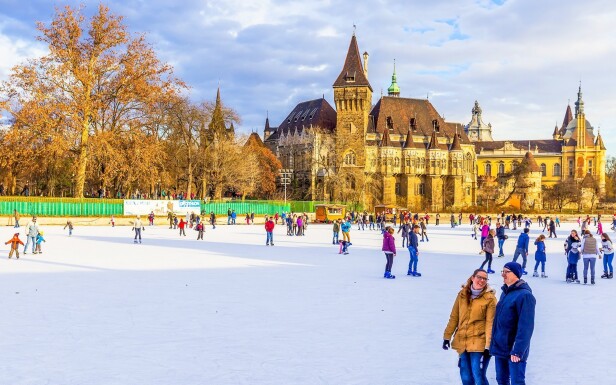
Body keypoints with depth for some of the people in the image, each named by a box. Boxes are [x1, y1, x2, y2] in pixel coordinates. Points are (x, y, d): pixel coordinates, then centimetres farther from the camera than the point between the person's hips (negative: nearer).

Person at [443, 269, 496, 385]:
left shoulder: (490, 298, -7)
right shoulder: (462, 294, 6)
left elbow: (490, 323, -9)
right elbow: (454, 317, 11)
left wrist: (488, 345, -14)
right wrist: (447, 336, 10)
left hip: (479, 343, -4)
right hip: (462, 342, 4)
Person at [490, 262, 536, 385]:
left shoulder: (524, 295, -16)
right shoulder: (505, 292, 11)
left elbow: (525, 327, -21)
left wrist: (518, 351, -24)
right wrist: (494, 344, 16)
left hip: (514, 350, -8)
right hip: (500, 347, 8)